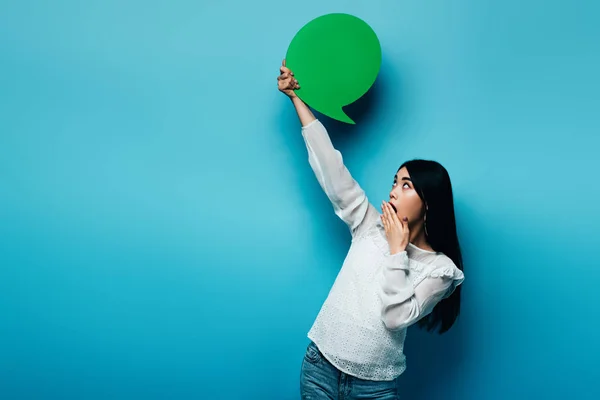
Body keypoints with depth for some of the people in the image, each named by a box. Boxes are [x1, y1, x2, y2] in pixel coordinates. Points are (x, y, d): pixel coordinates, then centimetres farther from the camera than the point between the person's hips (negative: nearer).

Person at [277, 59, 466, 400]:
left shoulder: (440, 269, -6)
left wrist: (397, 250, -15)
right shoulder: (371, 227, -1)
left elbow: (395, 317, -18)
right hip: (320, 365, 2)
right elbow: (331, 168, -4)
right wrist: (296, 97, -4)